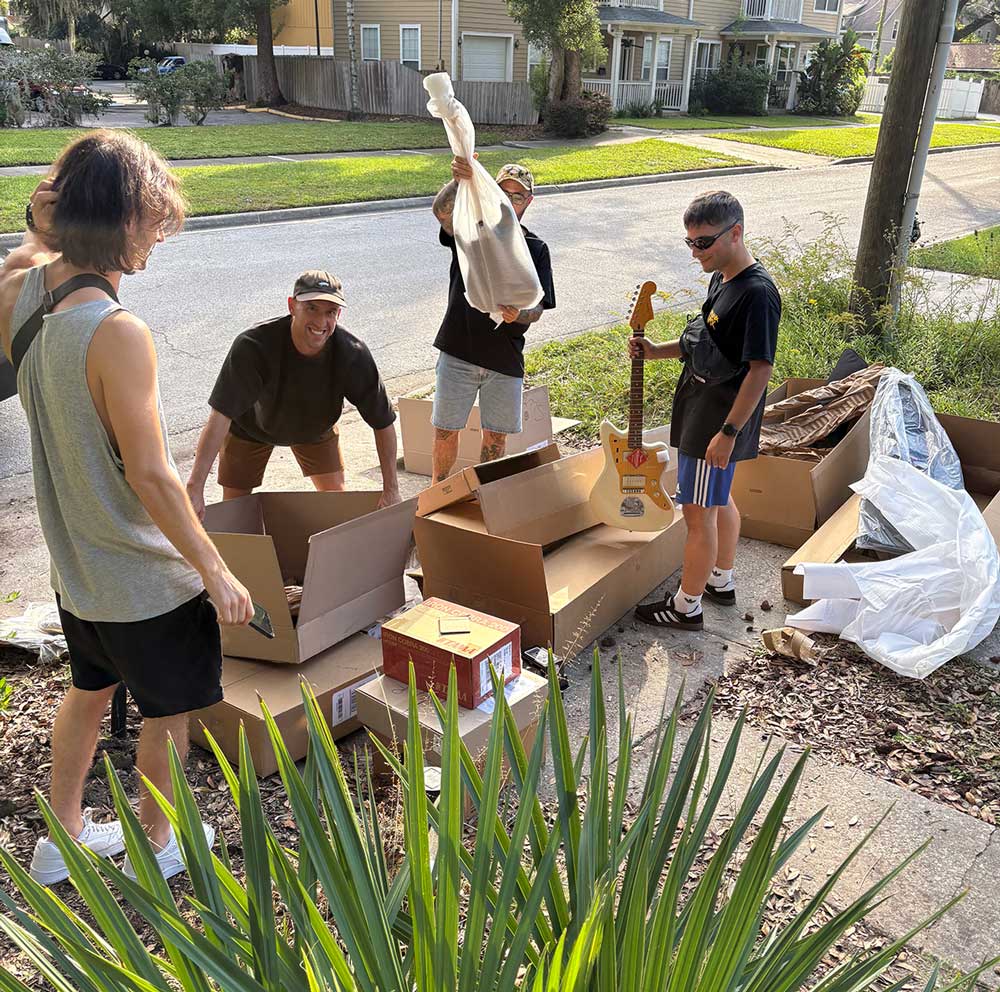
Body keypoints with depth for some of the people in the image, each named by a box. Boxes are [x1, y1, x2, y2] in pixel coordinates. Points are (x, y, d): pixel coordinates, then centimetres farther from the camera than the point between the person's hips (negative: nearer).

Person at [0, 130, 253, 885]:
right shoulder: (118, 332, -30)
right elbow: (149, 474, -27)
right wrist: (216, 571, -17)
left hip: (73, 561, 8)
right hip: (144, 574, -8)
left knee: (90, 689, 28)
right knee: (168, 709, 16)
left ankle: (61, 838, 45)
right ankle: (156, 846, 38)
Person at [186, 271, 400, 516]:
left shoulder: (352, 354, -33)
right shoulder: (253, 346, -40)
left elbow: (383, 422, -24)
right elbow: (221, 416, -43)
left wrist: (391, 489, -25)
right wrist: (195, 488, -49)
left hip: (316, 425, 2)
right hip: (251, 427, -1)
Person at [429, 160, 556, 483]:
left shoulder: (536, 249, 5)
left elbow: (538, 309, -1)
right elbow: (441, 210, -23)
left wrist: (518, 314, -25)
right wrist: (459, 181, -45)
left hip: (505, 359, 2)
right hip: (458, 351, -1)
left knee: (496, 435, 11)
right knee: (445, 430, 5)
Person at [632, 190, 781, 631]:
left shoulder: (757, 293, -23)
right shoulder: (721, 279, 8)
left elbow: (760, 369, -25)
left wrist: (728, 432, -25)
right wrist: (656, 352, 5)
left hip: (718, 420, -10)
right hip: (701, 408, 10)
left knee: (698, 511, -1)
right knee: (719, 499, 22)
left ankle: (686, 607, 13)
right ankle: (722, 582, 39)